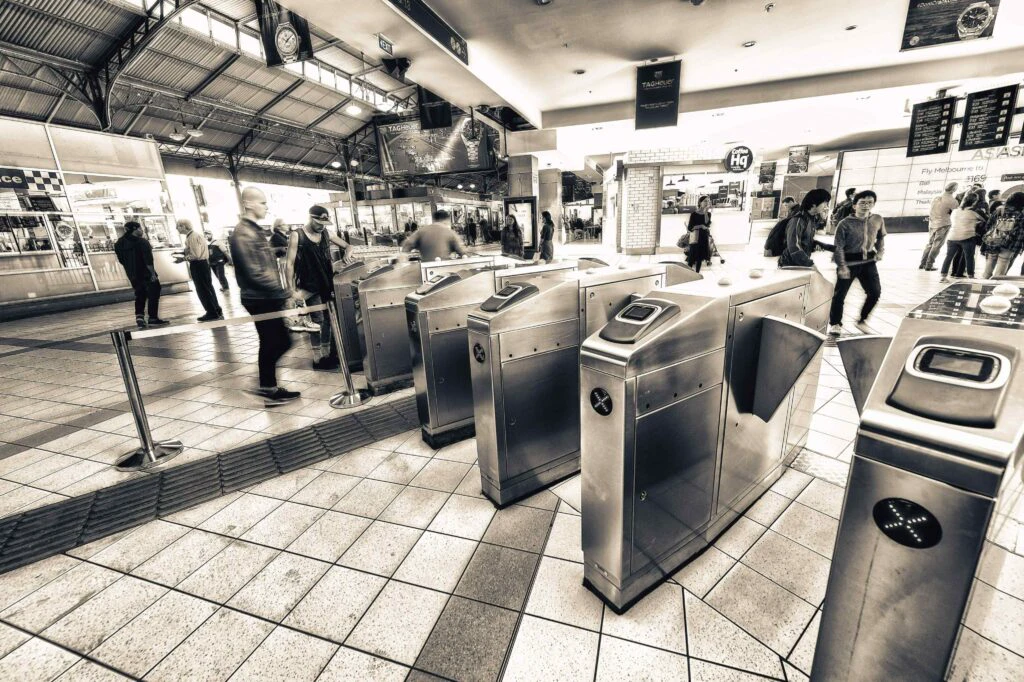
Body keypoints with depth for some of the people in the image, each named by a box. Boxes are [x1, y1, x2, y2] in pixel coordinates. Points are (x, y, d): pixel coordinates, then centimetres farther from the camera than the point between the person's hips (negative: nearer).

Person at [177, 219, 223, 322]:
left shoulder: (192, 237, -18)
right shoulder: (193, 235, 12)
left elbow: (196, 255, -23)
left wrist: (183, 258, -10)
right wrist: (183, 253, 9)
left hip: (198, 265, -10)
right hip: (201, 264, 10)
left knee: (203, 290, -2)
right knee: (207, 289, 14)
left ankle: (213, 313, 4)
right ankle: (216, 312, 22)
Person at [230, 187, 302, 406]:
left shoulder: (255, 230, 15)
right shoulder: (243, 234, -16)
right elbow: (255, 274, -23)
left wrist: (281, 294, 16)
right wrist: (286, 294, -21)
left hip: (267, 298, 10)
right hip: (260, 300, -9)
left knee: (274, 342, 13)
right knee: (272, 343, 0)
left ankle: (268, 387, 22)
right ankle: (268, 388, 13)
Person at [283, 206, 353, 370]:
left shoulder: (326, 233, 5)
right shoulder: (297, 236, -8)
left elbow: (347, 246, 14)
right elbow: (289, 264, -10)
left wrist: (346, 254, -10)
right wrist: (290, 290, -15)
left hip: (327, 283, 5)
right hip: (310, 286, -5)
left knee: (329, 319, 10)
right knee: (317, 321, -5)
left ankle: (328, 353, 22)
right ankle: (318, 359, 5)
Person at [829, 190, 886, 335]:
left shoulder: (878, 220, 2)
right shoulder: (845, 223, -13)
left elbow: (881, 237, 21)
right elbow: (839, 247, -13)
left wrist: (880, 252, 6)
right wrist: (842, 266, -19)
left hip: (868, 261, 5)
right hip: (849, 262, -5)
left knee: (875, 292, 3)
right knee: (840, 294, 0)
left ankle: (862, 320, 22)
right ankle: (835, 323, 16)